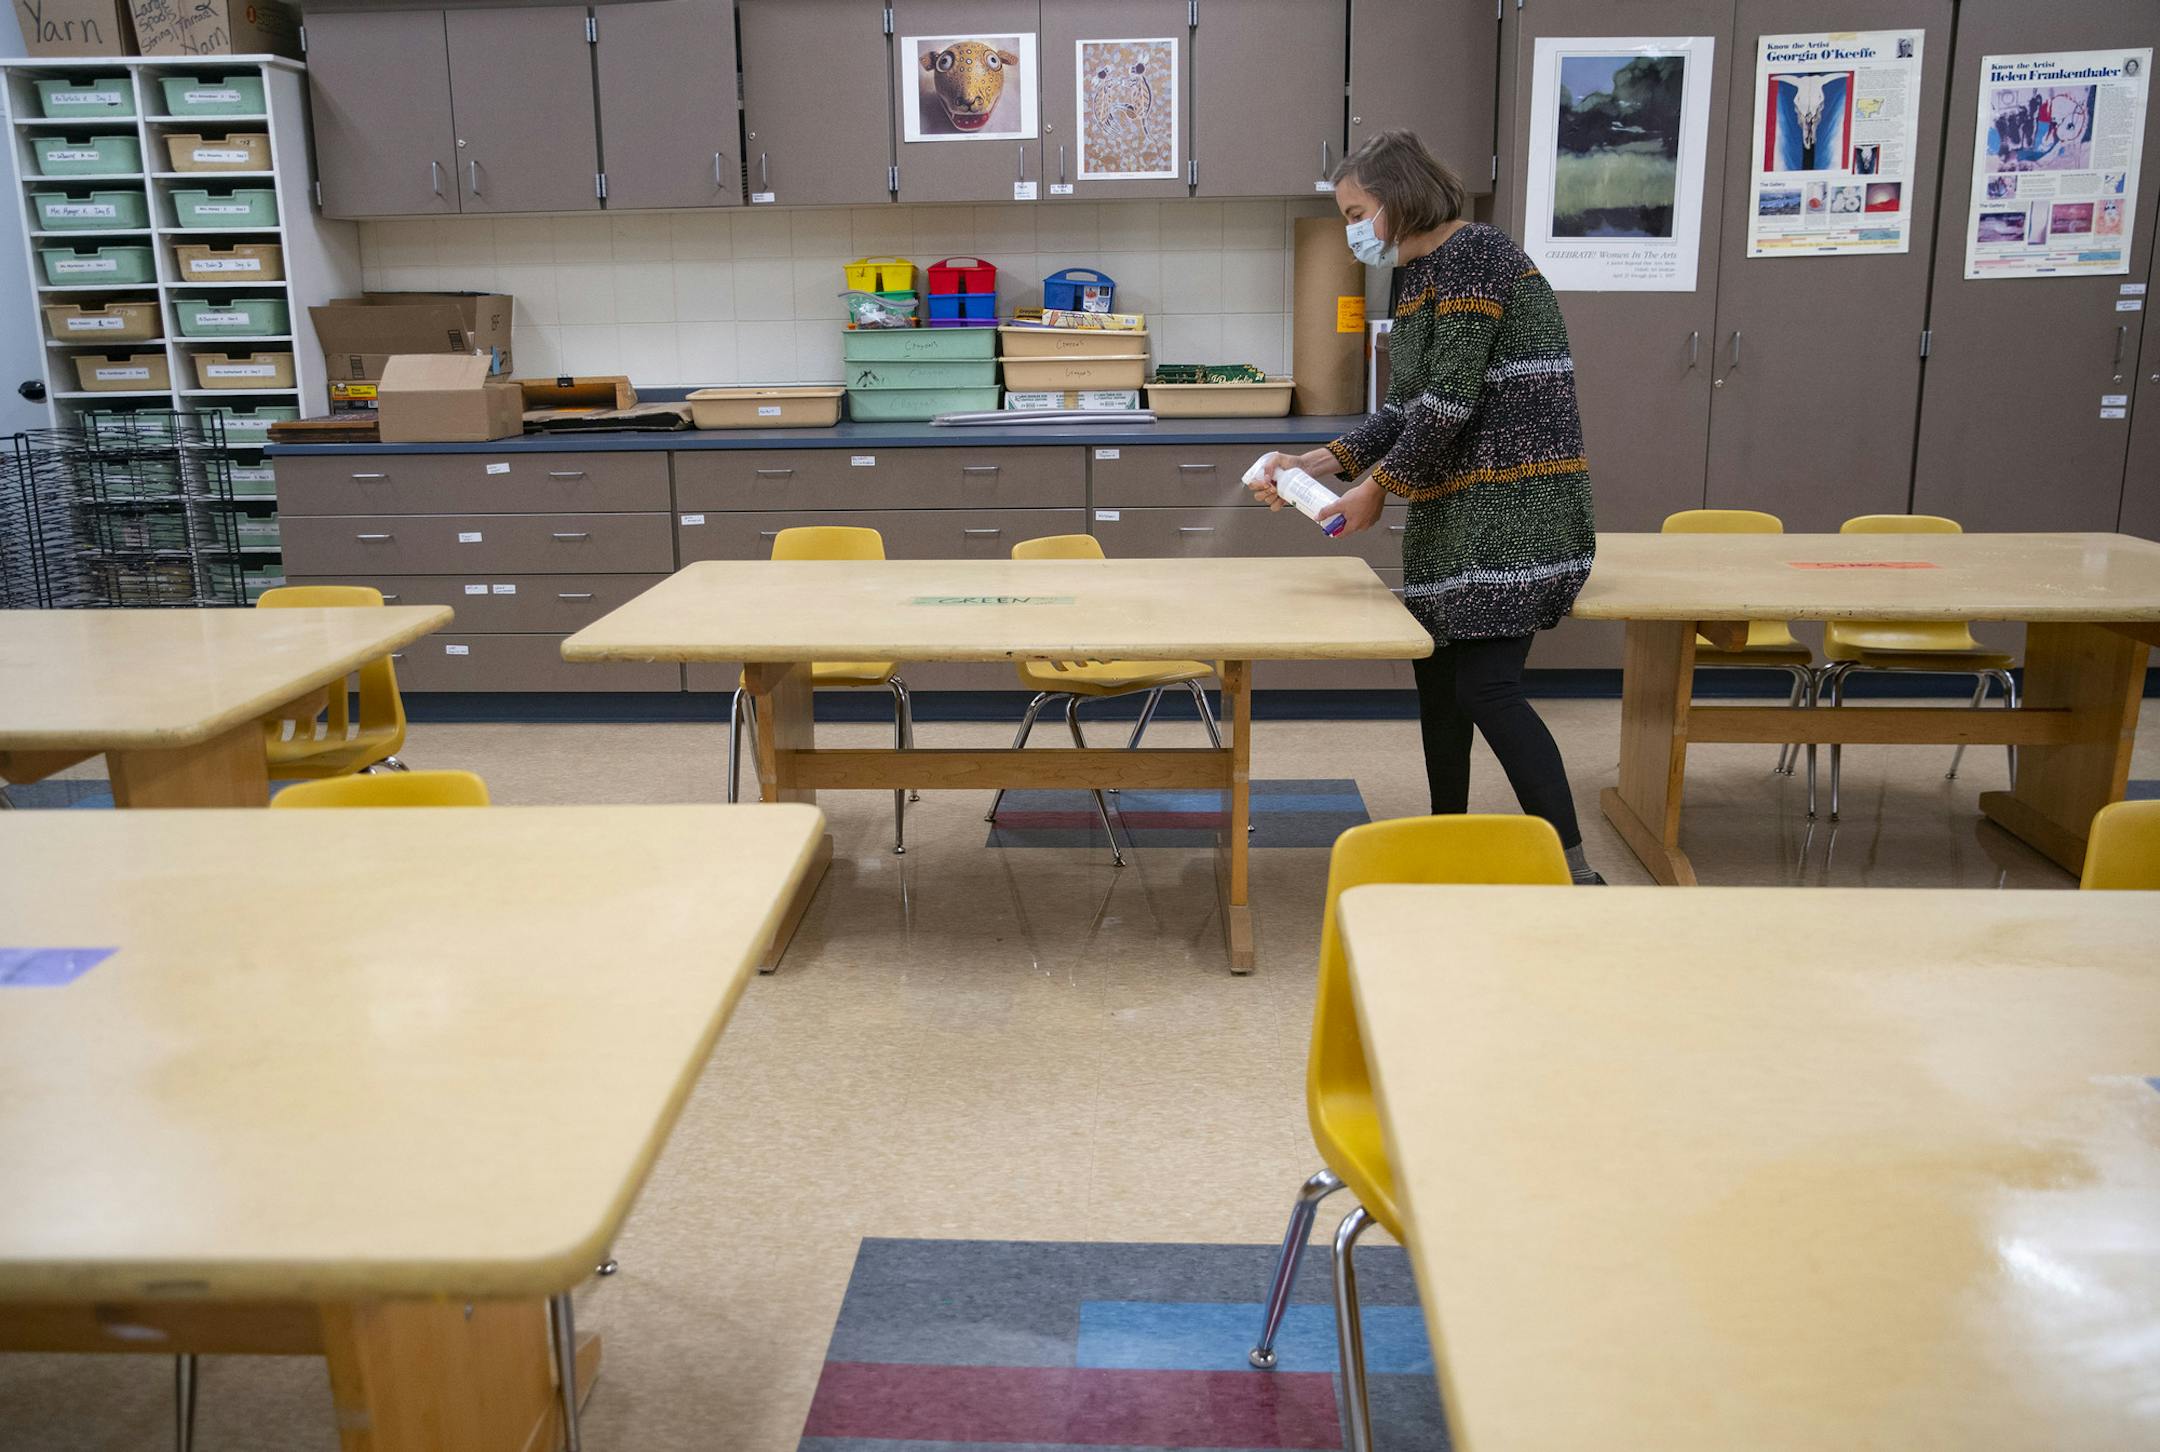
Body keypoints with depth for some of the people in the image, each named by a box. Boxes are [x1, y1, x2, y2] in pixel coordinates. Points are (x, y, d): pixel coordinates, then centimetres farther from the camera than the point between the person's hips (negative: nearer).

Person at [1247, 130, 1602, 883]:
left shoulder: (1474, 255, -13)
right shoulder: (1421, 275, 16)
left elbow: (1451, 401, -19)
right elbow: (1409, 410, 15)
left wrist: (1378, 488, -9)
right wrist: (1317, 463, 4)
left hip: (1511, 511, -10)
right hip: (1451, 513, 10)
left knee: (1486, 686, -13)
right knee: (1437, 679, 14)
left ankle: (1573, 869, -8)